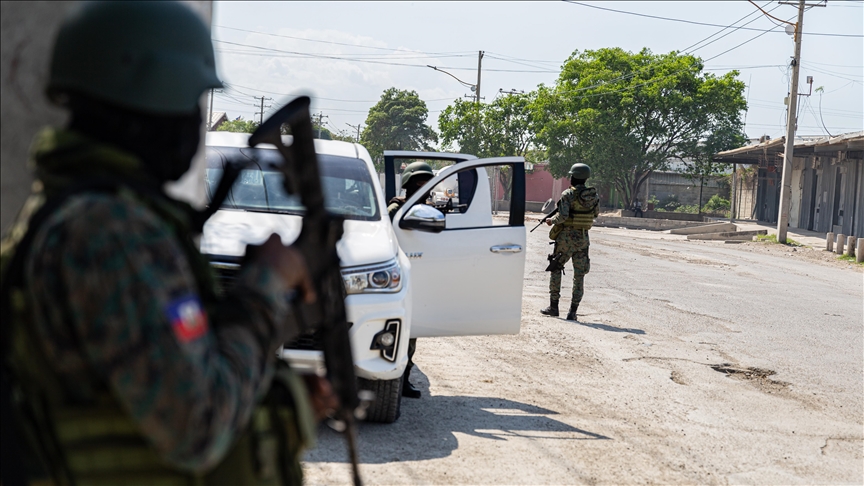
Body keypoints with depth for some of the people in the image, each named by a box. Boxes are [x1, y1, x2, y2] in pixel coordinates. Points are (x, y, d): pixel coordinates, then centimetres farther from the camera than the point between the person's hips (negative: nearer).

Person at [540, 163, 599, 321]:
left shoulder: (568, 194, -13)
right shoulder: (593, 195, 2)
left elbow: (562, 216, -20)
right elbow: (596, 213, 16)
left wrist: (552, 221, -2)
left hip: (566, 237, -3)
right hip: (583, 238, 4)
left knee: (555, 269, 13)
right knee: (579, 274, 5)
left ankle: (554, 306, 13)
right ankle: (573, 311, 2)